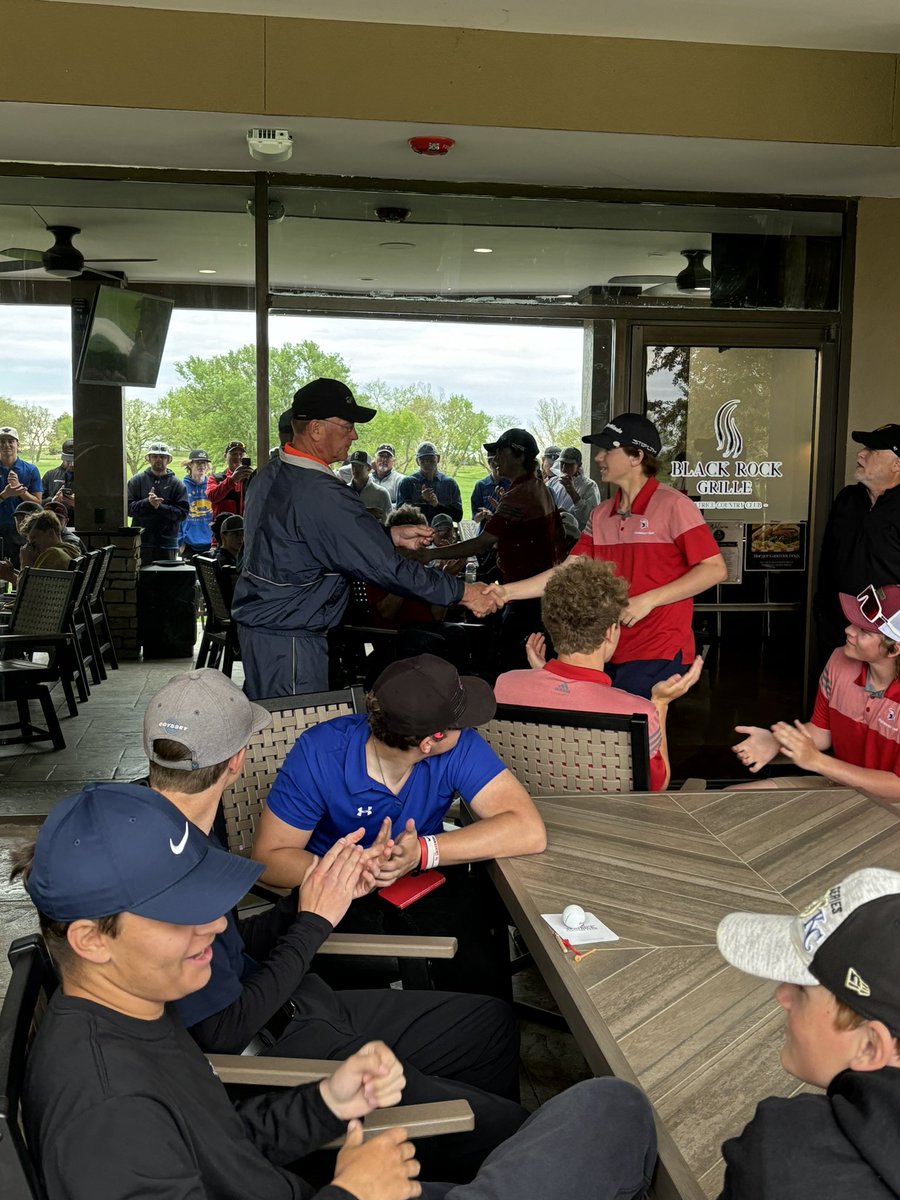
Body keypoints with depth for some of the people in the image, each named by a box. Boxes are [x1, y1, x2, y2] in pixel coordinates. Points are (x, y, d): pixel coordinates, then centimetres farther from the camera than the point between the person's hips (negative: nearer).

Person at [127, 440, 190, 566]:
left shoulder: (177, 484, 7)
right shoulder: (137, 480, 8)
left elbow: (183, 512, -3)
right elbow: (128, 507, 0)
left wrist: (160, 507, -14)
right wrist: (147, 503, -16)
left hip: (167, 544, 0)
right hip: (141, 542, 0)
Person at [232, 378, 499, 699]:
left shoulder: (271, 474, 7)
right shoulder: (319, 494, -24)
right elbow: (382, 565, -24)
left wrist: (391, 536, 11)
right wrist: (461, 592, -16)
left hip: (257, 622, 10)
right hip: (289, 638, -10)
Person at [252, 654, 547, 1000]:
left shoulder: (460, 746, -16)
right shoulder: (319, 755, -20)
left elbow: (529, 830, -24)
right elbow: (269, 857, -16)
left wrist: (424, 851, -34)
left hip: (429, 879, 2)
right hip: (343, 892, -2)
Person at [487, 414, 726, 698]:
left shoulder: (672, 506, -9)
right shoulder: (601, 515, 10)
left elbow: (714, 570, -13)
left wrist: (647, 600, -18)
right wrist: (505, 592, -3)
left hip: (658, 654, -7)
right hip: (610, 653, 7)